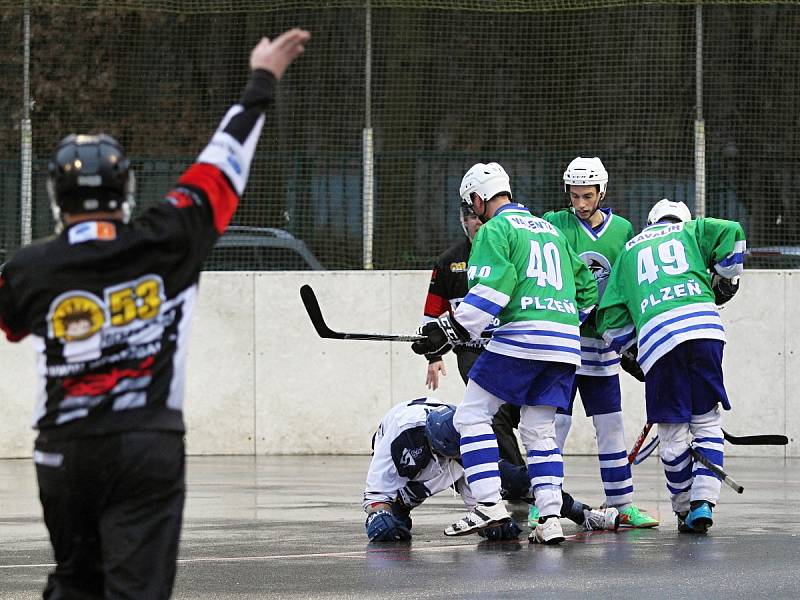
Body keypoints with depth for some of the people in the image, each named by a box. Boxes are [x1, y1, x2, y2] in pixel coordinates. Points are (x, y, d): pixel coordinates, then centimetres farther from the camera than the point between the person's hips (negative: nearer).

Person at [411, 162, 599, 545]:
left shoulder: (494, 230, 1)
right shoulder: (550, 230, 26)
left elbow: (491, 290, -13)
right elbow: (586, 287, 29)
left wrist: (450, 330, -11)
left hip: (521, 338, -7)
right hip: (565, 347, 7)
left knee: (472, 416, 1)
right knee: (540, 432, 12)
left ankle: (489, 506, -10)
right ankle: (550, 520, -1)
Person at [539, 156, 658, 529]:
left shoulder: (623, 230, 8)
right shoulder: (555, 224, -3)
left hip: (602, 342, 3)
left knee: (611, 424, 7)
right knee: (555, 421, -6)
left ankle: (622, 504, 13)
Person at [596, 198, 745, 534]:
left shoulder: (629, 250, 30)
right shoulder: (691, 230, 27)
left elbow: (610, 319, 23)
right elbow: (731, 233, 5)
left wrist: (634, 351, 29)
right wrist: (725, 280, 18)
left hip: (654, 334, 0)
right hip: (704, 323, 0)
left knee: (673, 431, 10)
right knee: (706, 421, 9)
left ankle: (684, 508, 16)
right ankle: (703, 502, -4)